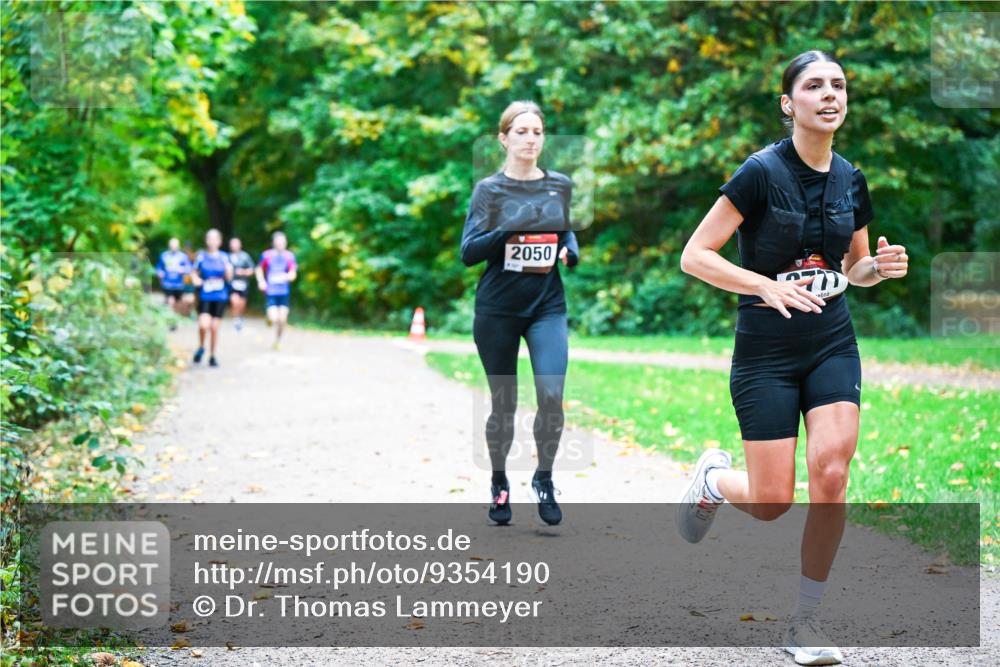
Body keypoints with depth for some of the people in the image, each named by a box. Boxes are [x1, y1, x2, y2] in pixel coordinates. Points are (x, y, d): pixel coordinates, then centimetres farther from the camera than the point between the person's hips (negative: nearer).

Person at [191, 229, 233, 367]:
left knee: (214, 328, 4)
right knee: (204, 325, -18)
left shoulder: (224, 257, 3)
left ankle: (212, 356, 18)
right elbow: (194, 271, 12)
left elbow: (228, 278, 4)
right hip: (205, 297, -1)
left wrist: (228, 271, -17)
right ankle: (201, 348, 10)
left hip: (220, 297, 1)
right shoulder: (201, 256, 0)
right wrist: (195, 279, -9)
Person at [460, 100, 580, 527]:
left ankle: (544, 479, 4)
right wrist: (507, 231, -24)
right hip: (497, 310, -2)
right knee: (503, 404, 7)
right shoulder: (489, 189, -3)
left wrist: (569, 252, -1)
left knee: (551, 394, -16)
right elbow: (468, 252, -9)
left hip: (547, 306, 2)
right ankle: (499, 484, 28)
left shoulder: (560, 186, 6)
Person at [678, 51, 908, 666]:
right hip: (766, 352, -4)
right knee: (772, 504, -4)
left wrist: (880, 267, -5)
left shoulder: (851, 180, 4)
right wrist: (768, 286, -26)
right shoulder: (763, 172, -13)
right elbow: (695, 256, -15)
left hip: (834, 345, 4)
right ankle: (715, 478, 33)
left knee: (831, 473, -13)